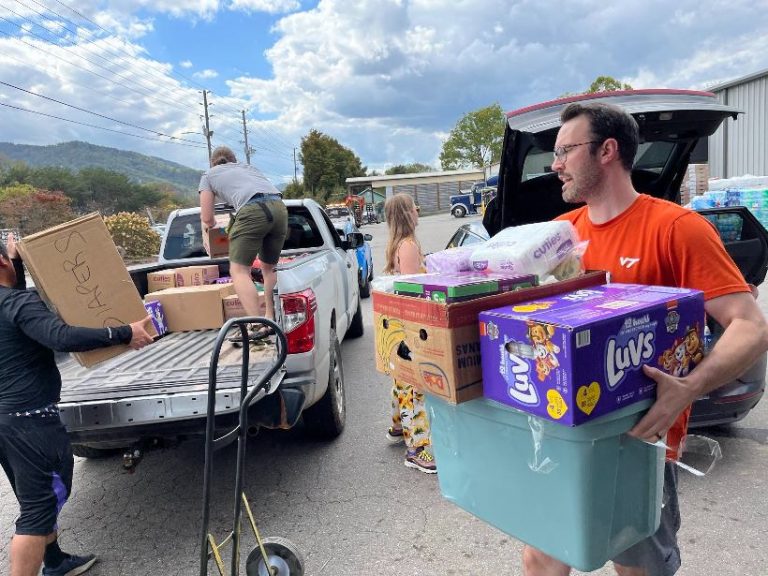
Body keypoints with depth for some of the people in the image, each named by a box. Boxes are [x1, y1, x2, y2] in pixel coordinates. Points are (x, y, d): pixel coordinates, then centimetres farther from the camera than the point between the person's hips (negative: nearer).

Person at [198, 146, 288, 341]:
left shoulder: (209, 174, 25)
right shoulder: (248, 167, 37)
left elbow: (207, 218, 20)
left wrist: (210, 223, 44)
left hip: (253, 210, -5)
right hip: (279, 207, 6)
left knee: (239, 270, -3)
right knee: (269, 268, 20)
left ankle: (258, 327, -17)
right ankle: (272, 322, 18)